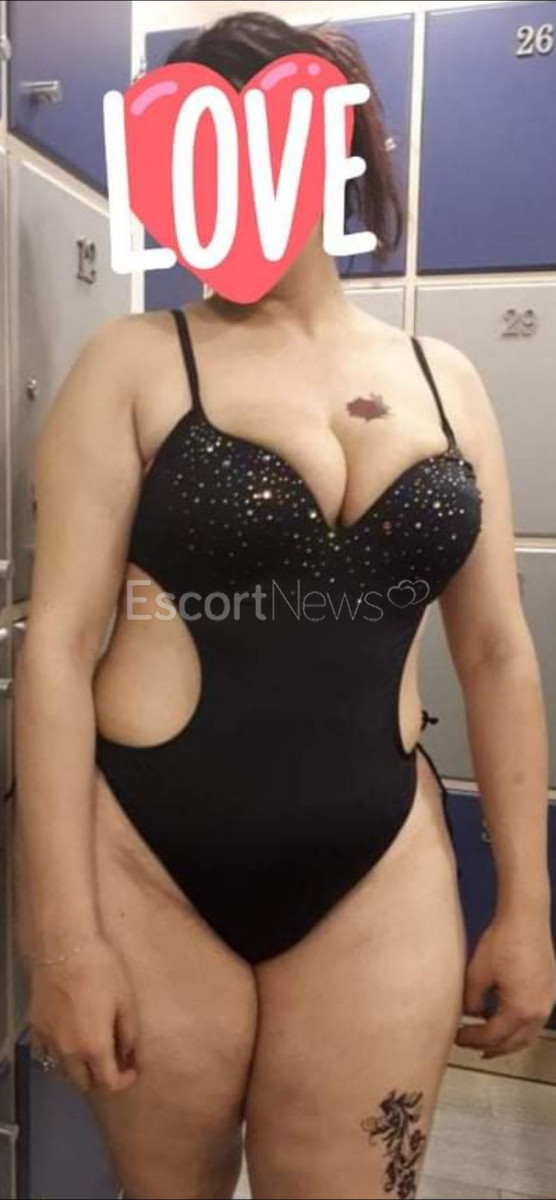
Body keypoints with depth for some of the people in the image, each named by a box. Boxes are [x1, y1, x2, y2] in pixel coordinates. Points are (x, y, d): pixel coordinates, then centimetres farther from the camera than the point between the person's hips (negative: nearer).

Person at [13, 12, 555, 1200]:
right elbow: (58, 643, -8)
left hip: (377, 878, 2)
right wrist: (66, 935, -11)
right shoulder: (132, 364, -4)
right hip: (143, 869, -1)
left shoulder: (445, 379, 4)